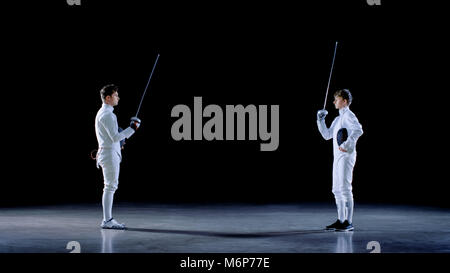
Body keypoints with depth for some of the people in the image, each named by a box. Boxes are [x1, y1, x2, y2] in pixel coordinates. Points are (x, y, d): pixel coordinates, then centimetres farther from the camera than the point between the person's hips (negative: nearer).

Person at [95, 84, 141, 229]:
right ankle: (107, 221, -5)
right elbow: (115, 137, -20)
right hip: (109, 153, -10)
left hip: (112, 154, 10)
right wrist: (131, 129, -15)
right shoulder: (106, 114, -15)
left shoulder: (103, 113, 17)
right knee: (110, 187, -7)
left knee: (111, 187, 11)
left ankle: (108, 219, 14)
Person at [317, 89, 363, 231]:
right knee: (337, 190, 10)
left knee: (345, 189, -10)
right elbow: (327, 135, 23)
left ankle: (349, 222, -8)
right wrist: (321, 119, 13)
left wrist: (346, 145, -29)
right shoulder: (338, 118, 18)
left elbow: (358, 130, -28)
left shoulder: (348, 115, -11)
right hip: (338, 157, 10)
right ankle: (340, 220, 15)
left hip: (346, 156, -10)